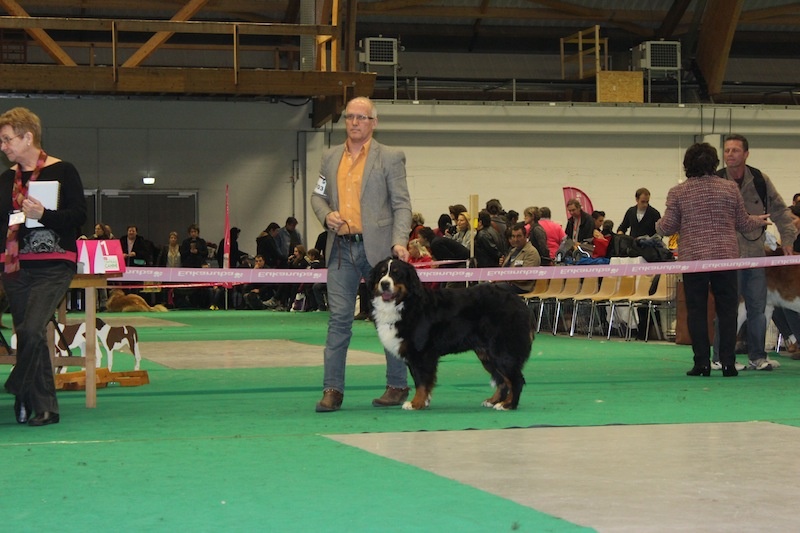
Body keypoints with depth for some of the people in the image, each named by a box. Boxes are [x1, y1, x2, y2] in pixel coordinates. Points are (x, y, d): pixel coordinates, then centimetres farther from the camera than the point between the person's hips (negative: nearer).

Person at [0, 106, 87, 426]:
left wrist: (43, 215, -22)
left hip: (54, 265, -6)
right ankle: (44, 408, 14)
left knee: (31, 330, -20)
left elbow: (79, 216, -9)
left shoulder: (62, 172, -4)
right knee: (27, 336, 6)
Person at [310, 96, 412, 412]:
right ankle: (332, 390, 0)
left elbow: (401, 205, -4)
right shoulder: (330, 158, 13)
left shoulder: (391, 158, 1)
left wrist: (399, 241, -17)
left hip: (377, 247, -3)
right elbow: (317, 196, 20)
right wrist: (326, 215, -3)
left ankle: (397, 386, 15)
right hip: (341, 249, 3)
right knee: (338, 319, 0)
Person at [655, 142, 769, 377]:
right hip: (726, 257, 1)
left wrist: (658, 225, 24)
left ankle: (702, 362, 1)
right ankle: (728, 362, 2)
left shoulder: (678, 193, -2)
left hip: (693, 258, -1)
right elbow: (742, 222, 10)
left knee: (696, 310, 5)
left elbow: (667, 228, 0)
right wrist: (759, 221, 32)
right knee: (727, 309, 6)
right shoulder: (729, 188, 3)